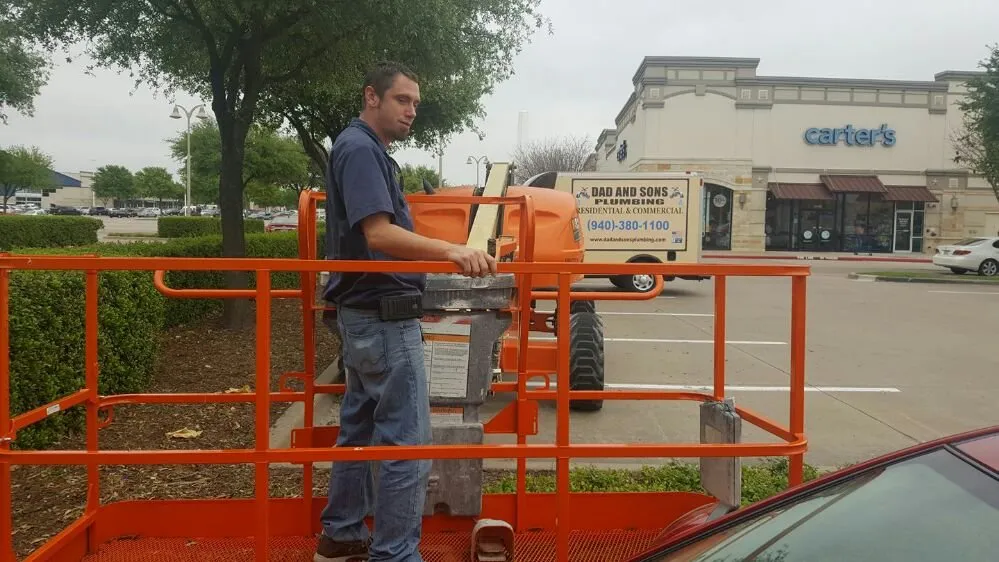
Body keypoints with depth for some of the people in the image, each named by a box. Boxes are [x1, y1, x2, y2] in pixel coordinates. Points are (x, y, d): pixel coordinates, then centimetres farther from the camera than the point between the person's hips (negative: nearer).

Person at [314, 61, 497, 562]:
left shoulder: (365, 150, 18)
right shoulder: (360, 148, -14)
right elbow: (379, 234, -27)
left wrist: (445, 256, 31)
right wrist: (450, 251, -40)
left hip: (366, 313, 11)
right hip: (384, 317, -11)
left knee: (360, 429, 17)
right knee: (407, 441, -6)